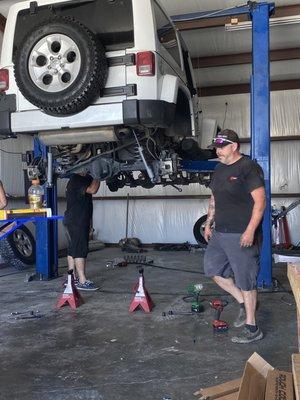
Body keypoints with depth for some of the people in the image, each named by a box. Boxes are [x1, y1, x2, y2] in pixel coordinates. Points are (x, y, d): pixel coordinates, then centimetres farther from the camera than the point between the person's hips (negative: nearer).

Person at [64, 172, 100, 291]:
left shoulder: (84, 179, 16)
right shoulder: (76, 180, -15)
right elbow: (92, 190, -23)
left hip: (80, 221, 10)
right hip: (76, 221, -10)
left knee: (73, 250, 11)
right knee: (80, 250, -10)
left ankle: (72, 278, 17)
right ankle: (82, 281, -10)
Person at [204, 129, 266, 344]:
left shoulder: (249, 167, -13)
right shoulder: (219, 169, 13)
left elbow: (260, 201, -18)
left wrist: (250, 230, -23)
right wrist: (208, 224, 18)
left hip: (241, 235, -9)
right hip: (220, 232, 9)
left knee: (245, 280, 0)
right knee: (213, 269, 14)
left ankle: (252, 328, 15)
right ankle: (243, 303, 30)